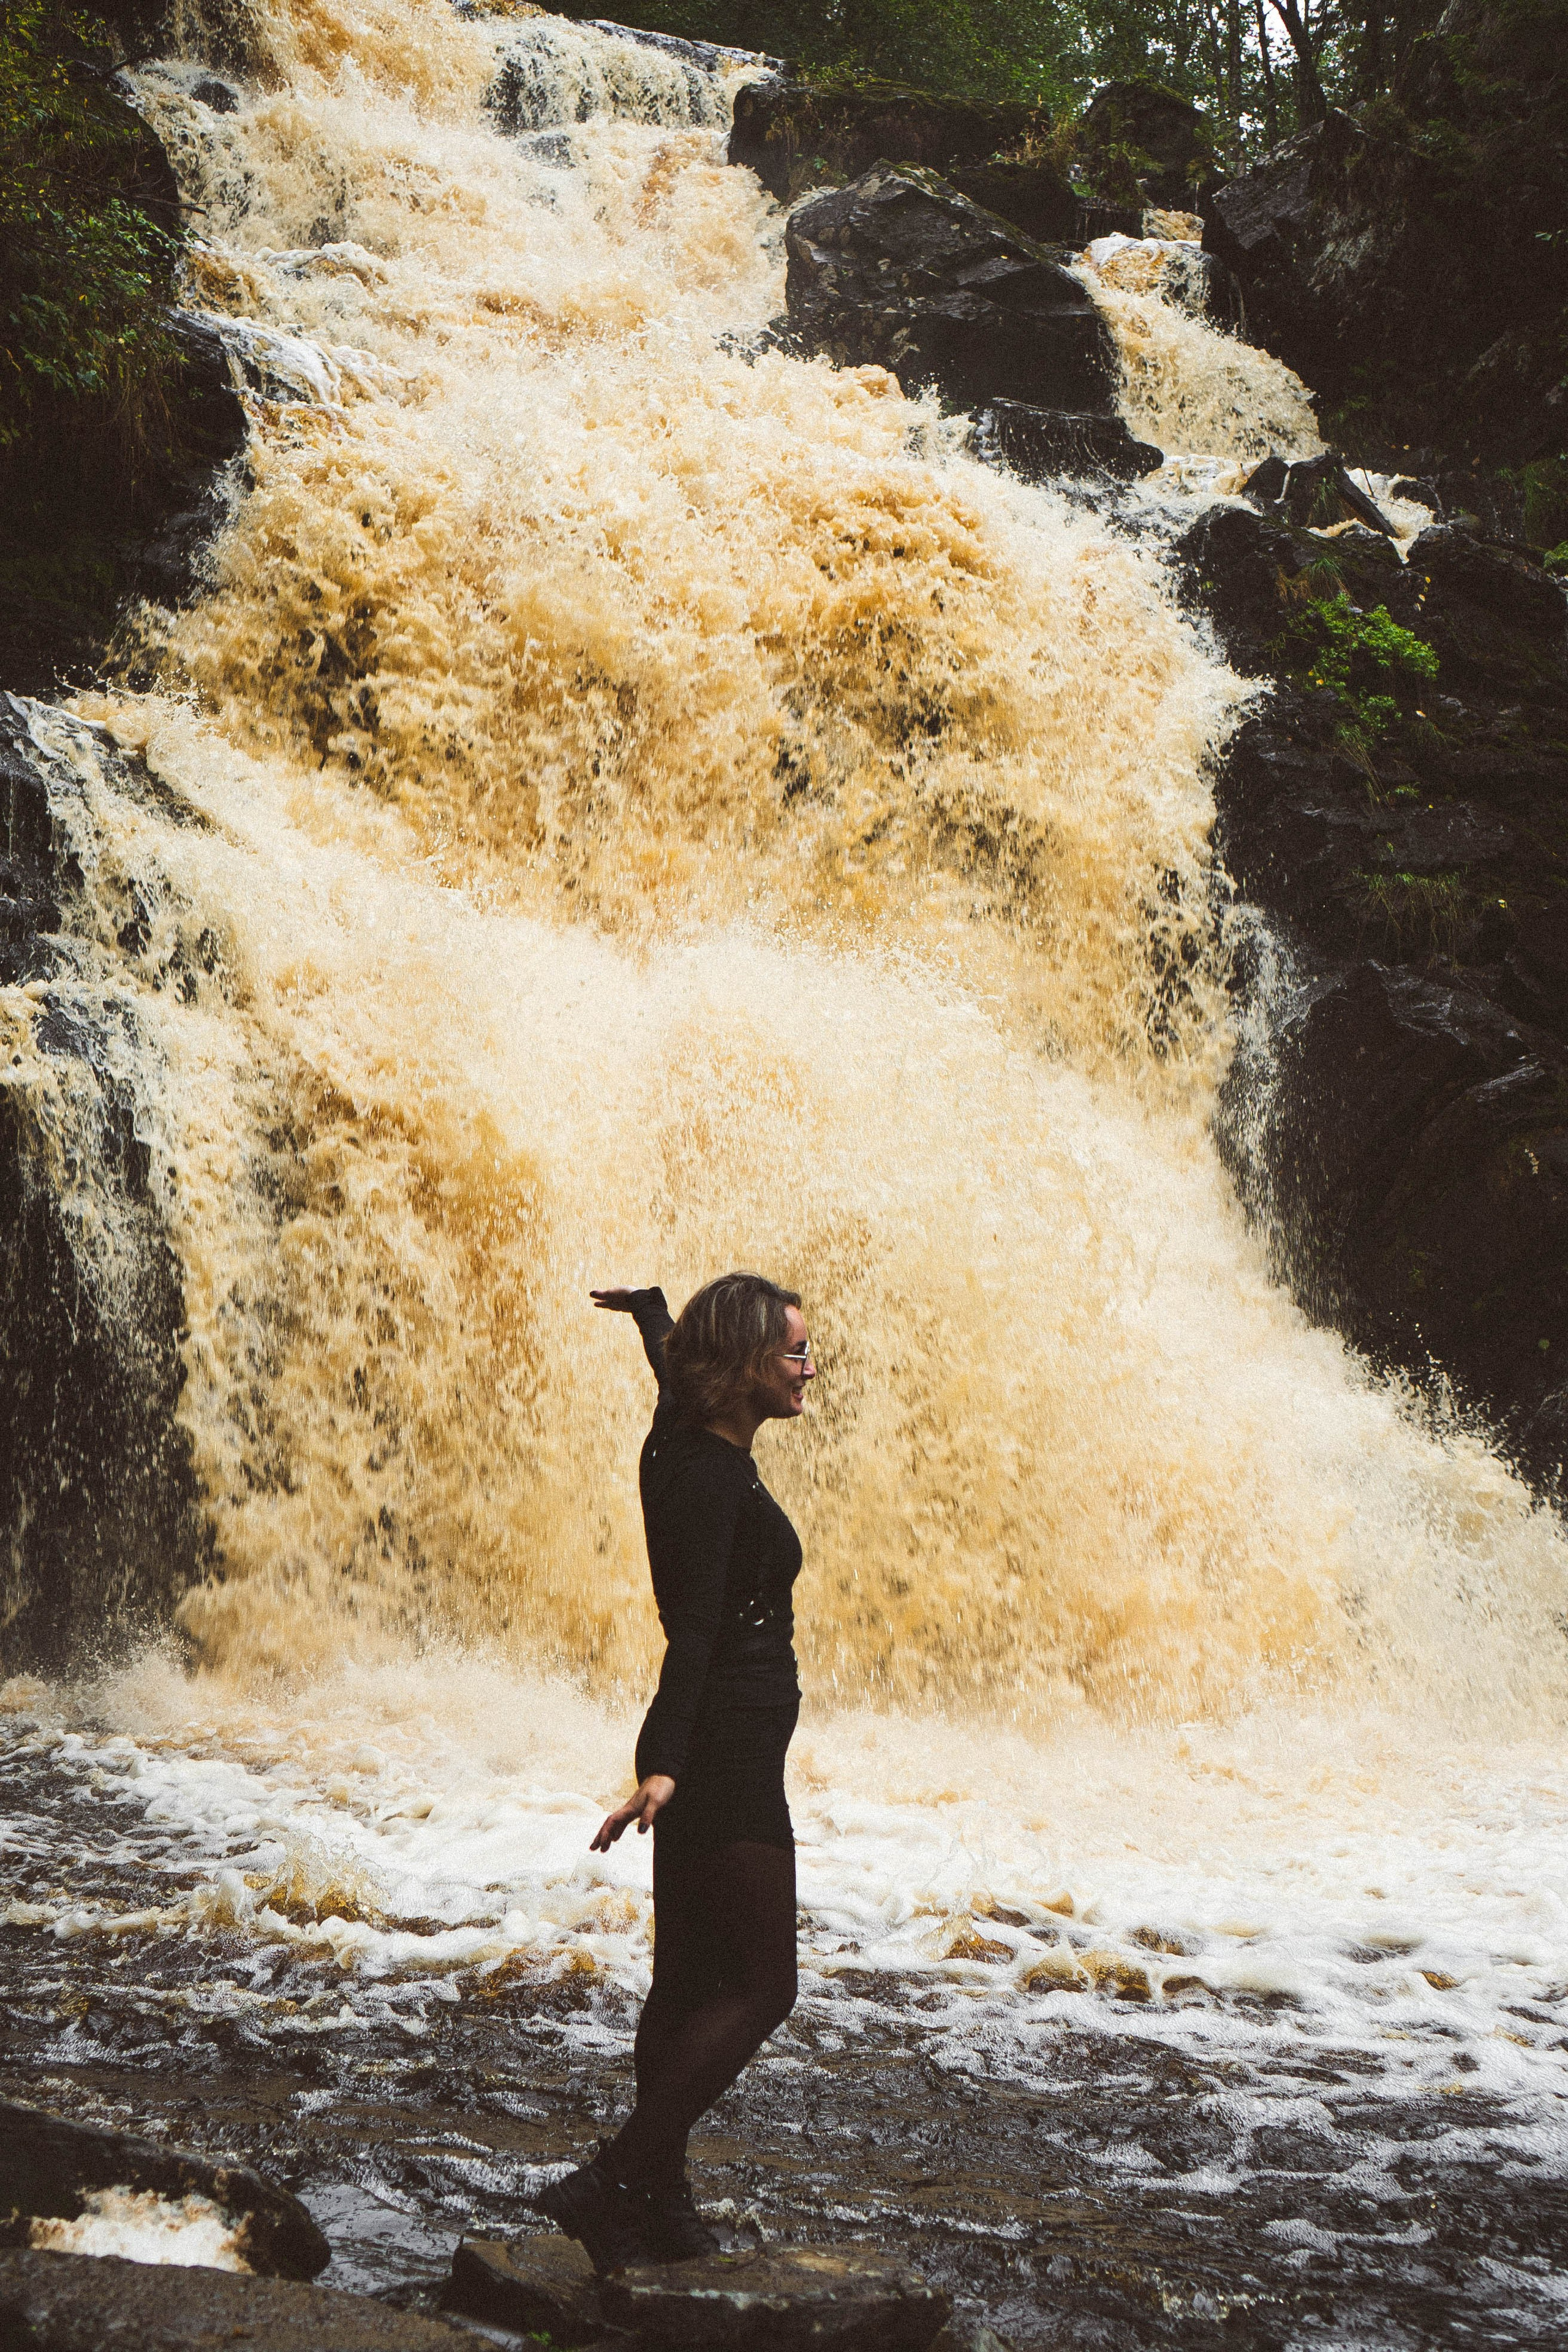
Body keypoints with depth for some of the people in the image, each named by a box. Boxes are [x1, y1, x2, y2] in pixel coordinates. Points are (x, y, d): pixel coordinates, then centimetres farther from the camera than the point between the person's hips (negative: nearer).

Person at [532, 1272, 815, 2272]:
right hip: (726, 1755, -10)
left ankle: (660, 2201, 18)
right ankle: (614, 2183, -11)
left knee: (690, 1983, 12)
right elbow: (694, 1626, -30)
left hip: (716, 1756, 10)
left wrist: (654, 1313, 55)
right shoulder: (710, 1476, -19)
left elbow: (670, 1359, 33)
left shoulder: (697, 1449, 9)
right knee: (760, 1988, -8)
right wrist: (663, 1766, -38)